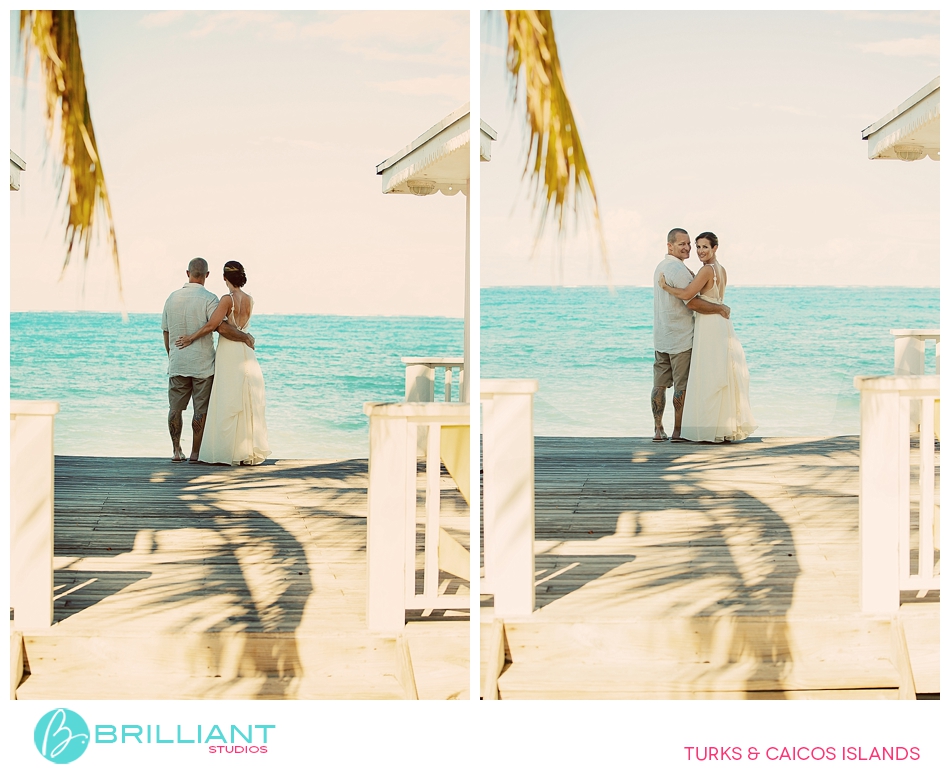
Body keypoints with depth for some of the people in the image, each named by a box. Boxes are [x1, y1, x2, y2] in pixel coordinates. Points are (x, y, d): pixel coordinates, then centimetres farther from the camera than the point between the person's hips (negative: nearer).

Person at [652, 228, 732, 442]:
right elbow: (692, 302, -21)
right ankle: (678, 431, 0)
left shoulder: (660, 268, 14)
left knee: (660, 384, 7)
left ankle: (658, 429, 8)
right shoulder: (679, 270, -17)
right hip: (680, 339, -8)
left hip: (660, 338, 8)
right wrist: (720, 308, -11)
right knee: (682, 385, -2)